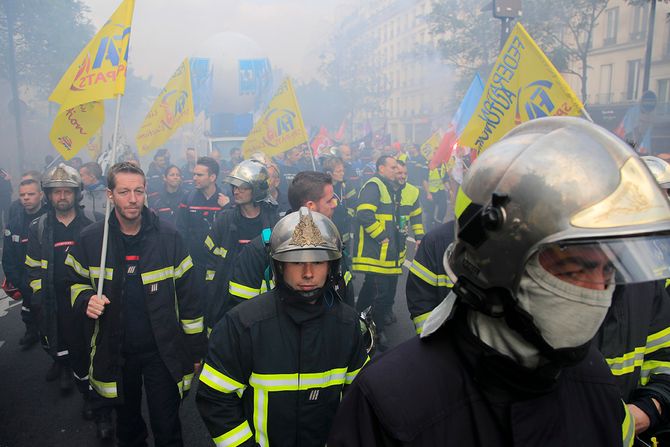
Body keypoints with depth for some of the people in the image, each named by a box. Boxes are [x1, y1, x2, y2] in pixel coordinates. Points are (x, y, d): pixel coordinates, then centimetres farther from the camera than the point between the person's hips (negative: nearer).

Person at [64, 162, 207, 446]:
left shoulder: (169, 238, -9)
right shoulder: (90, 239, -6)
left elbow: (188, 297, -5)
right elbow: (75, 282, 10)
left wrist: (196, 348, -3)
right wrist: (85, 301, -13)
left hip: (164, 351, -2)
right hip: (114, 352, 2)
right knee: (127, 423, 25)